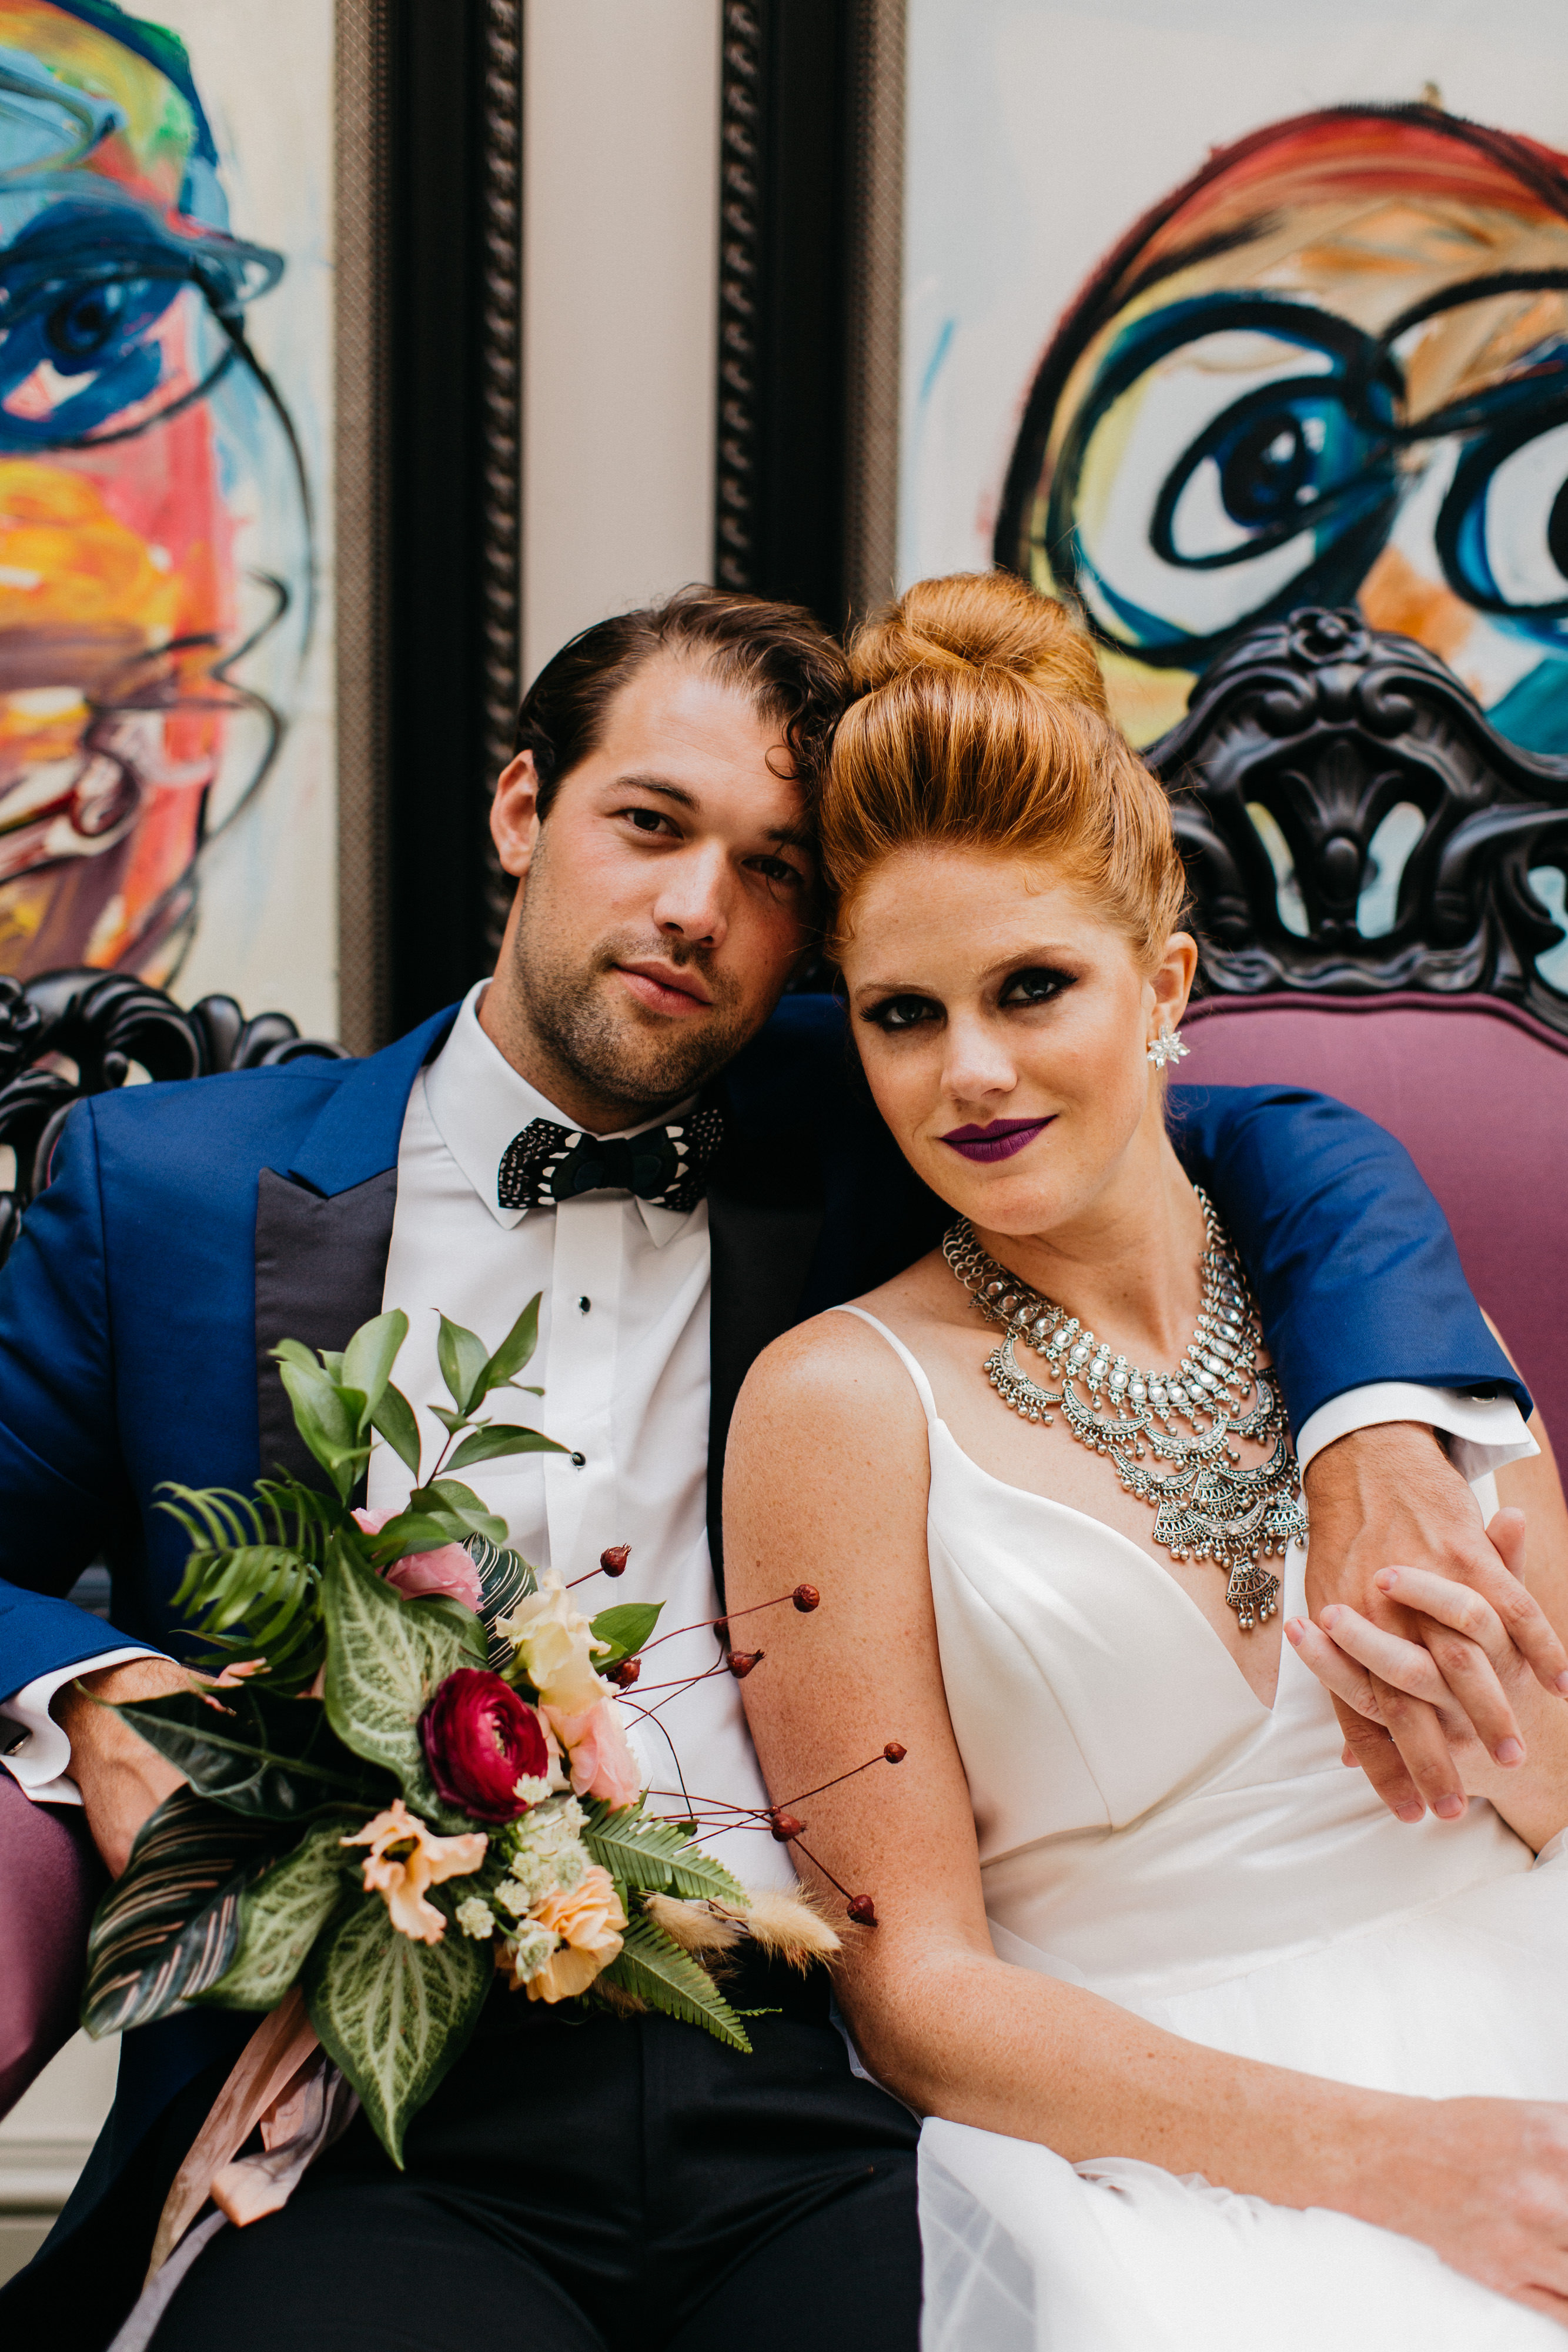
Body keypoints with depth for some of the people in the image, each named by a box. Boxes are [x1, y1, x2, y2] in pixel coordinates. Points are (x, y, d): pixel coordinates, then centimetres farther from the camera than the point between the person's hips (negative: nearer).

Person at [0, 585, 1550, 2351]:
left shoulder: (848, 1135, 12)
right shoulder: (171, 1181, 9)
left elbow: (1284, 1144, 15)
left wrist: (1383, 1433, -5)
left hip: (823, 2100, 2)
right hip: (389, 2124, -1)